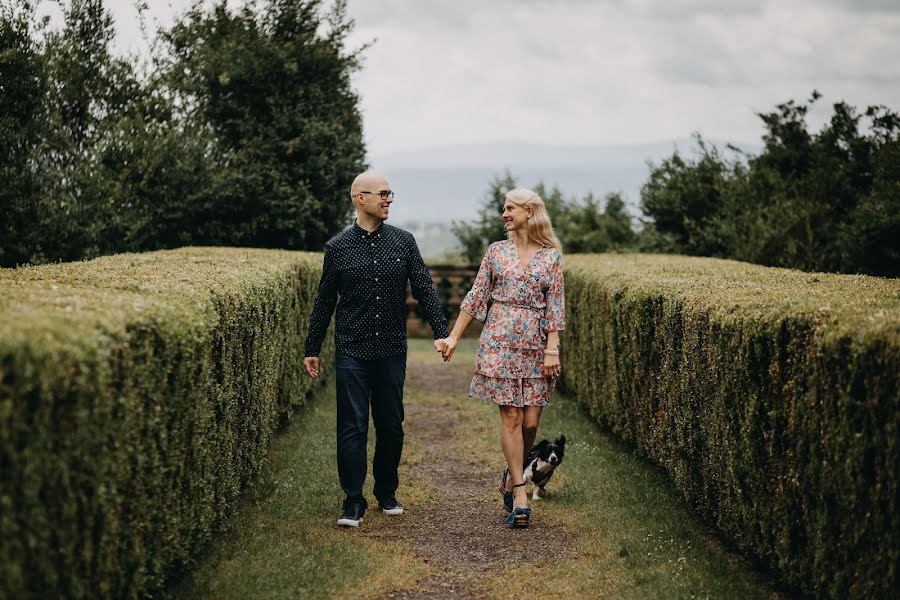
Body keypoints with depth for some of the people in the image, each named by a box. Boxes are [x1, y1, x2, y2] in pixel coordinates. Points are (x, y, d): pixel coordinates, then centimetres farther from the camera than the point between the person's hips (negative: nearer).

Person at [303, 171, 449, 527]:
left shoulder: (404, 242, 5)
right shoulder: (338, 247, 2)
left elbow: (424, 289, 4)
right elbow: (324, 301, 7)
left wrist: (441, 333, -7)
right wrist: (312, 350, 9)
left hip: (392, 351, 2)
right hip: (352, 352, -2)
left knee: (391, 427, 8)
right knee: (352, 427, -3)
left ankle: (387, 493, 23)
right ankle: (354, 502, 4)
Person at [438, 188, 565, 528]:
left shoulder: (551, 255, 4)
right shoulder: (496, 251, 6)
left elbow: (556, 305, 1)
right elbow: (476, 296, 7)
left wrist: (552, 348, -6)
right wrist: (454, 337, 4)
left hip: (535, 343, 0)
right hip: (500, 340, 0)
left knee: (531, 419, -1)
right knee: (511, 416, -4)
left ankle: (512, 473, 26)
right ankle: (519, 494, 0)